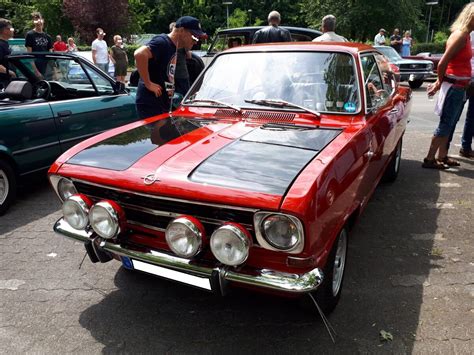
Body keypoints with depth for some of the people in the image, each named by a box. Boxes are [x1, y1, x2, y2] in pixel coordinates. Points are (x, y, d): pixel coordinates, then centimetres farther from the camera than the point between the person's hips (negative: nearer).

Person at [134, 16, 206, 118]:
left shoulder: (173, 47, 15)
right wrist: (148, 83, -26)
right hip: (150, 104, -9)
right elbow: (139, 54, -32)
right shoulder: (162, 42, -14)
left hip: (163, 104, 9)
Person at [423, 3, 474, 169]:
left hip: (460, 88, 9)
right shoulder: (460, 35, -17)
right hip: (453, 87, -9)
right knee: (445, 125, -4)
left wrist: (440, 82, 11)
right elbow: (442, 63, -20)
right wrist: (440, 83, -6)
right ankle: (429, 159, 3)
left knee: (450, 125, 15)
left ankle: (442, 156, 25)